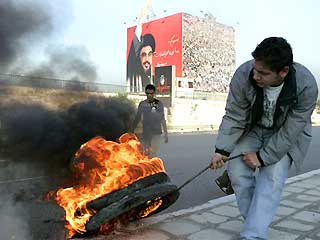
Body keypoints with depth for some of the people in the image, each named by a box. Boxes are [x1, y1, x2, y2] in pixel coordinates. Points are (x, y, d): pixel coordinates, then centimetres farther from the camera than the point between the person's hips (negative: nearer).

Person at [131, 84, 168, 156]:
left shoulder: (159, 103, -1)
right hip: (145, 133, 3)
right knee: (146, 153, 8)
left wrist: (166, 133, 1)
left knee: (152, 153, -14)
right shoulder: (142, 104, 4)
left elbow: (162, 119, 3)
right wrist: (132, 131, 10)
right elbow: (137, 118, 11)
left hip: (156, 133, -3)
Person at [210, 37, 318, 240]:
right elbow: (233, 117, -17)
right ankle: (256, 221, 12)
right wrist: (222, 150, -23)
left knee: (272, 179, -17)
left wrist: (262, 157, -22)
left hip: (286, 135, -2)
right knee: (237, 170, -9)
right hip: (252, 129, 2)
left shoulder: (306, 86, -31)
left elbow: (289, 131, -23)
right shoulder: (244, 75, -28)